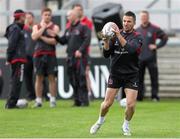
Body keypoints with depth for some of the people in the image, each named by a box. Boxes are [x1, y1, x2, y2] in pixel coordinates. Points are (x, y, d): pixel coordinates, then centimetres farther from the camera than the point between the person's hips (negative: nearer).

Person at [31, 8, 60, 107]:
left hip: (50, 55, -2)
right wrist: (43, 27, -5)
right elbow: (34, 37, -7)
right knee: (39, 77, 1)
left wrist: (42, 37, -7)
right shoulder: (36, 27, 12)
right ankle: (38, 100, 4)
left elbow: (54, 41, -8)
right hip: (38, 54, 2)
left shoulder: (54, 27, 5)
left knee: (52, 77, -2)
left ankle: (53, 100, 0)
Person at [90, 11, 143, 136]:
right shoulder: (115, 34, 1)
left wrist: (119, 35, -35)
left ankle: (126, 125, 18)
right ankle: (100, 121, 27)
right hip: (115, 73, 1)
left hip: (131, 75, -1)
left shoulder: (137, 37, -6)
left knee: (131, 104, -10)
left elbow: (130, 49, -27)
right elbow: (106, 54, -3)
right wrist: (106, 41, -21)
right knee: (107, 103, -1)